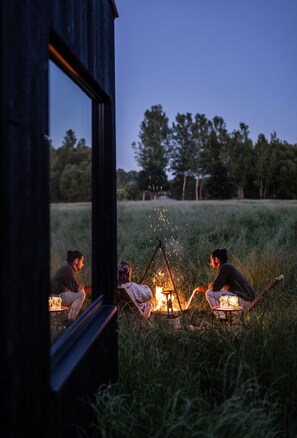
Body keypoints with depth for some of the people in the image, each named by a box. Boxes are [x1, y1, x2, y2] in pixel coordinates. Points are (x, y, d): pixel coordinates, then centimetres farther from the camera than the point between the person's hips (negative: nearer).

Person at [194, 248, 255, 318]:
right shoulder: (229, 267, 21)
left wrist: (210, 285, 6)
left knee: (209, 293, -8)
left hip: (242, 299, -10)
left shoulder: (224, 267, -10)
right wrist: (201, 288, 29)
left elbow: (214, 287, -18)